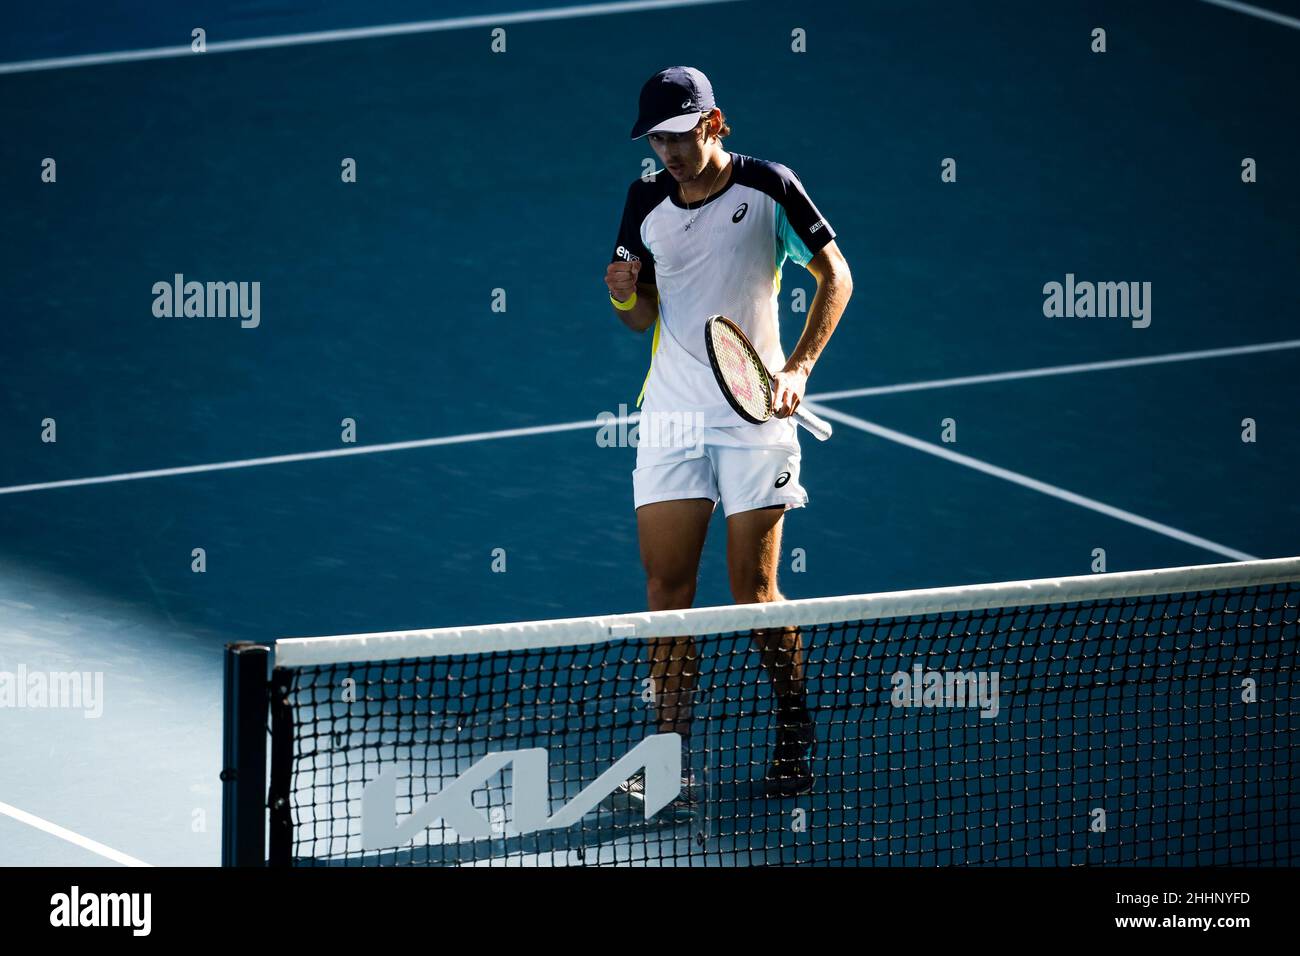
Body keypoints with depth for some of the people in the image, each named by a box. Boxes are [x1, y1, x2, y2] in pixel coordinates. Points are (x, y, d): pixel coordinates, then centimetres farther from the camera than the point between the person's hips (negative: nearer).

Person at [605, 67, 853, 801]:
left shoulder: (768, 188, -7)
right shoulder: (646, 202, 6)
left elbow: (835, 275, -4)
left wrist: (799, 368, -14)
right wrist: (626, 297, -10)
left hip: (753, 413, -4)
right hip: (673, 412, 4)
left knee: (755, 589, -2)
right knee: (667, 587, -2)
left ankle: (796, 741, 13)